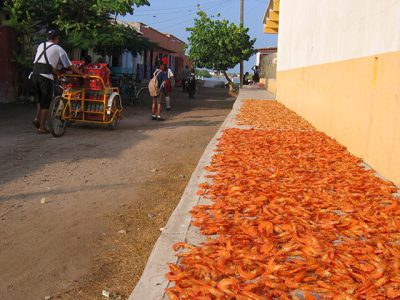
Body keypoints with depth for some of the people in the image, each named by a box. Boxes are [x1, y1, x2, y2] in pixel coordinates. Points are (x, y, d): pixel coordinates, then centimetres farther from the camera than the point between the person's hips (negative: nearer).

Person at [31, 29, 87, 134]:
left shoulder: (41, 46, 25)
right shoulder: (58, 49, 10)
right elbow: (70, 66, 10)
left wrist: (58, 74, 31)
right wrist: (82, 74, 17)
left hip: (34, 73, 5)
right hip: (45, 76, -5)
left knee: (40, 98, 23)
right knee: (46, 101, 3)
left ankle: (37, 118, 6)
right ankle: (42, 127, 6)